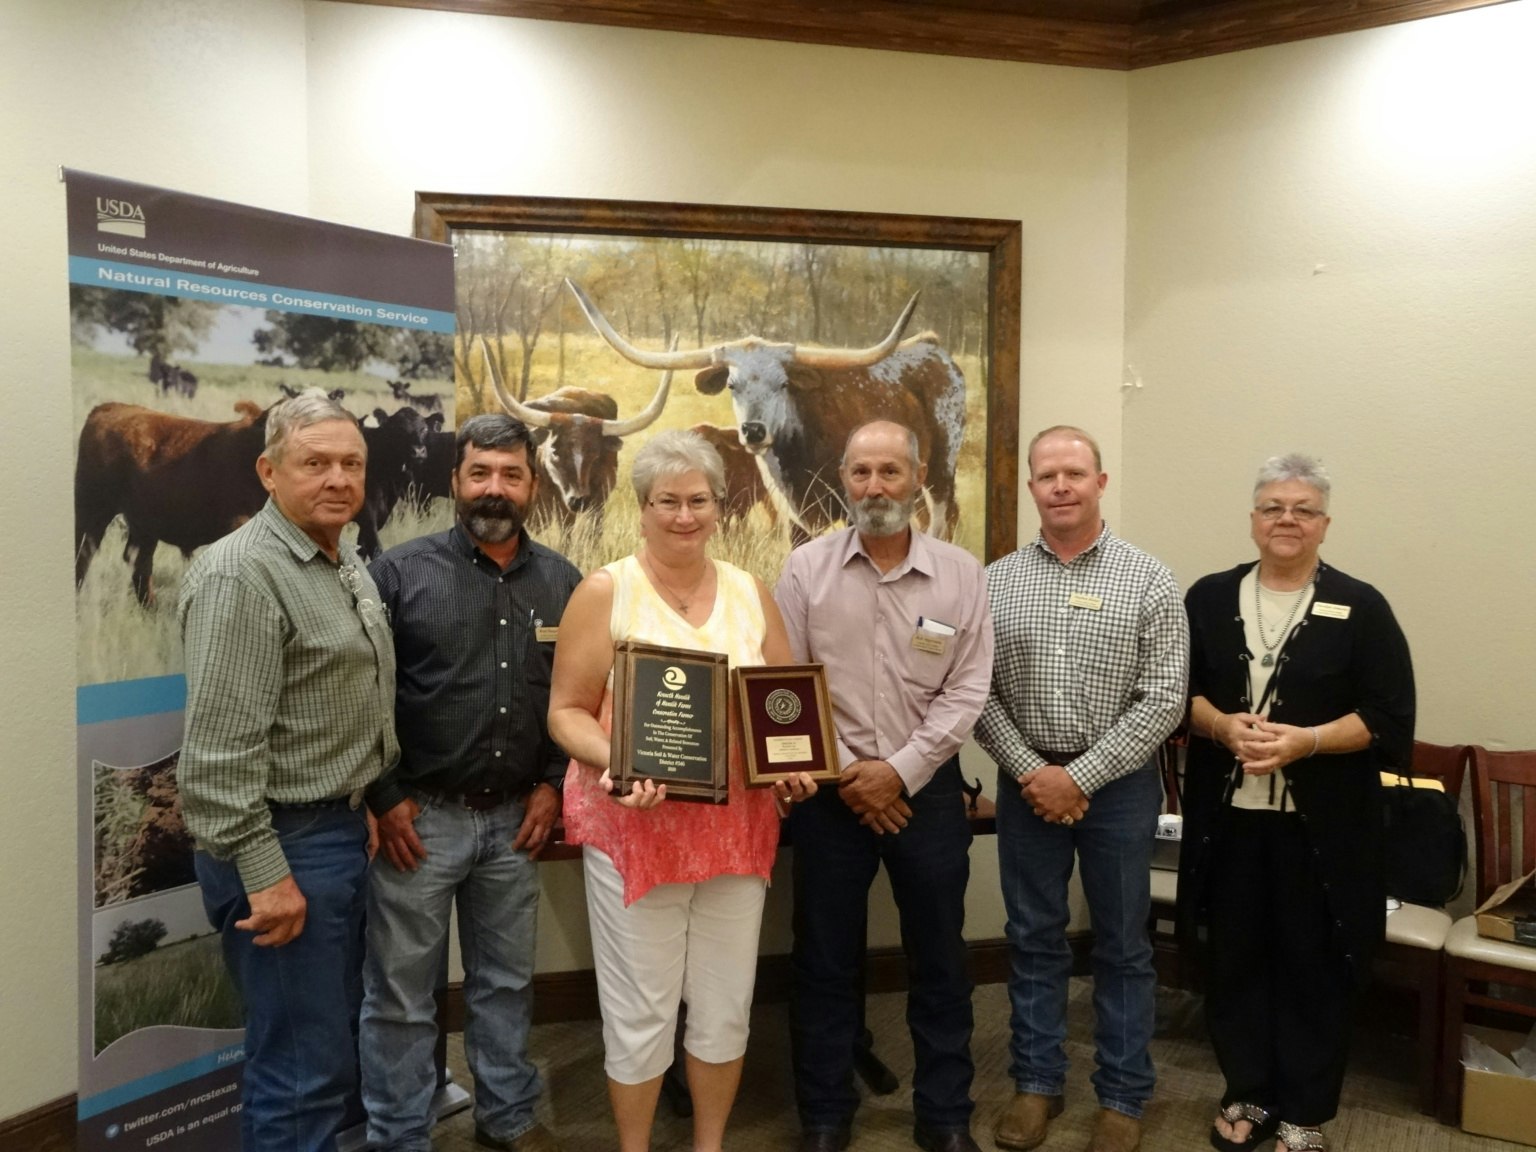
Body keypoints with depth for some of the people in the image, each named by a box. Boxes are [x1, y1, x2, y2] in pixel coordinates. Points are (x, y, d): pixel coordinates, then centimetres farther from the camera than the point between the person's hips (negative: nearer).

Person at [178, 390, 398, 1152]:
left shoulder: (347, 563, 11)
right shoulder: (242, 574, -18)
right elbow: (221, 748, -22)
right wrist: (264, 873, -21)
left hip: (340, 830, 9)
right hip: (284, 843, -9)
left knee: (332, 1040, 20)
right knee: (303, 1067, 1)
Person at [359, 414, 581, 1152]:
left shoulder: (563, 582, 4)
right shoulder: (400, 572, -7)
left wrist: (554, 784, 2)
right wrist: (384, 798, -9)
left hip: (515, 817, 3)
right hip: (420, 816, -3)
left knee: (507, 980, 18)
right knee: (400, 994, 8)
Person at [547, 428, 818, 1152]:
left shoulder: (750, 593, 8)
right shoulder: (605, 592, -4)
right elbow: (567, 711, -5)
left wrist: (794, 766, -7)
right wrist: (612, 765, -23)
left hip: (736, 826, 4)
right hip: (633, 826, -3)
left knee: (726, 1004, 14)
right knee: (640, 1011, 6)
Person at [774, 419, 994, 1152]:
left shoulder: (959, 573, -1)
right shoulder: (805, 569, -3)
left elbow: (967, 691, -4)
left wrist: (898, 771, -12)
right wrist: (844, 773, -8)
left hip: (927, 788, 1)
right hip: (830, 790, 0)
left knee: (939, 958, 12)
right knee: (826, 959, 11)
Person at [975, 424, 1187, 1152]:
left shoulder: (1148, 580, -5)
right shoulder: (994, 582, 1)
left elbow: (1164, 700, -10)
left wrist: (1080, 776, -14)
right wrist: (1029, 770, -11)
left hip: (1119, 784, -1)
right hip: (1026, 782, 2)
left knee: (1122, 944, 11)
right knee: (1033, 938, 12)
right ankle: (1036, 1081, 29)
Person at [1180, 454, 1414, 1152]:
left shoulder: (1360, 608, -1)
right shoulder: (1210, 598, 6)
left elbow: (1389, 719, -5)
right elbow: (1177, 691, 6)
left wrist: (1304, 741, -18)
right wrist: (1222, 725, -14)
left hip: (1320, 828, -2)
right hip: (1227, 820, 2)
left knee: (1313, 966, 8)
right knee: (1234, 959, 11)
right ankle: (1248, 1094, 29)